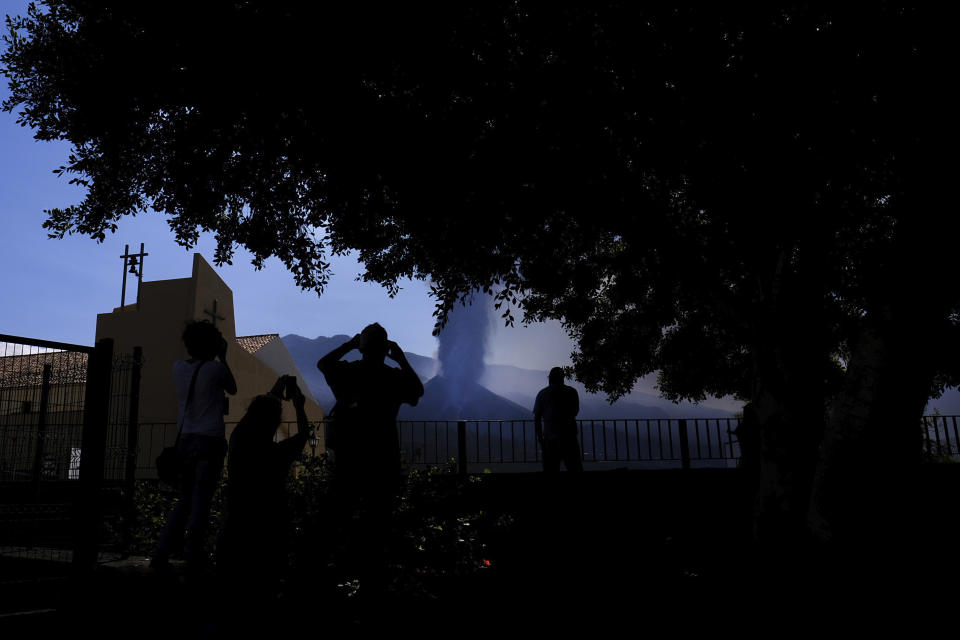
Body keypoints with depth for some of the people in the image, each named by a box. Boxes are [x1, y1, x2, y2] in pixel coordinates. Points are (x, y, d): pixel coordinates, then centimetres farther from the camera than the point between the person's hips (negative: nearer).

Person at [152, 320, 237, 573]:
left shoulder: (178, 367, 6)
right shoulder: (216, 368, -7)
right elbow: (233, 389, 12)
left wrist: (215, 359, 26)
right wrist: (223, 358, 15)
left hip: (184, 440, 5)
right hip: (209, 441, -5)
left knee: (184, 500, 16)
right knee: (201, 502, -1)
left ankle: (161, 553, 12)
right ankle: (192, 557, 1)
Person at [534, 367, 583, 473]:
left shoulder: (543, 393, 0)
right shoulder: (572, 391, 2)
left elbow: (537, 417, 0)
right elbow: (575, 411, 14)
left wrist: (539, 435, 8)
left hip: (550, 437, -1)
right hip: (569, 436, 1)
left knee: (550, 469, 3)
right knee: (575, 467, 5)